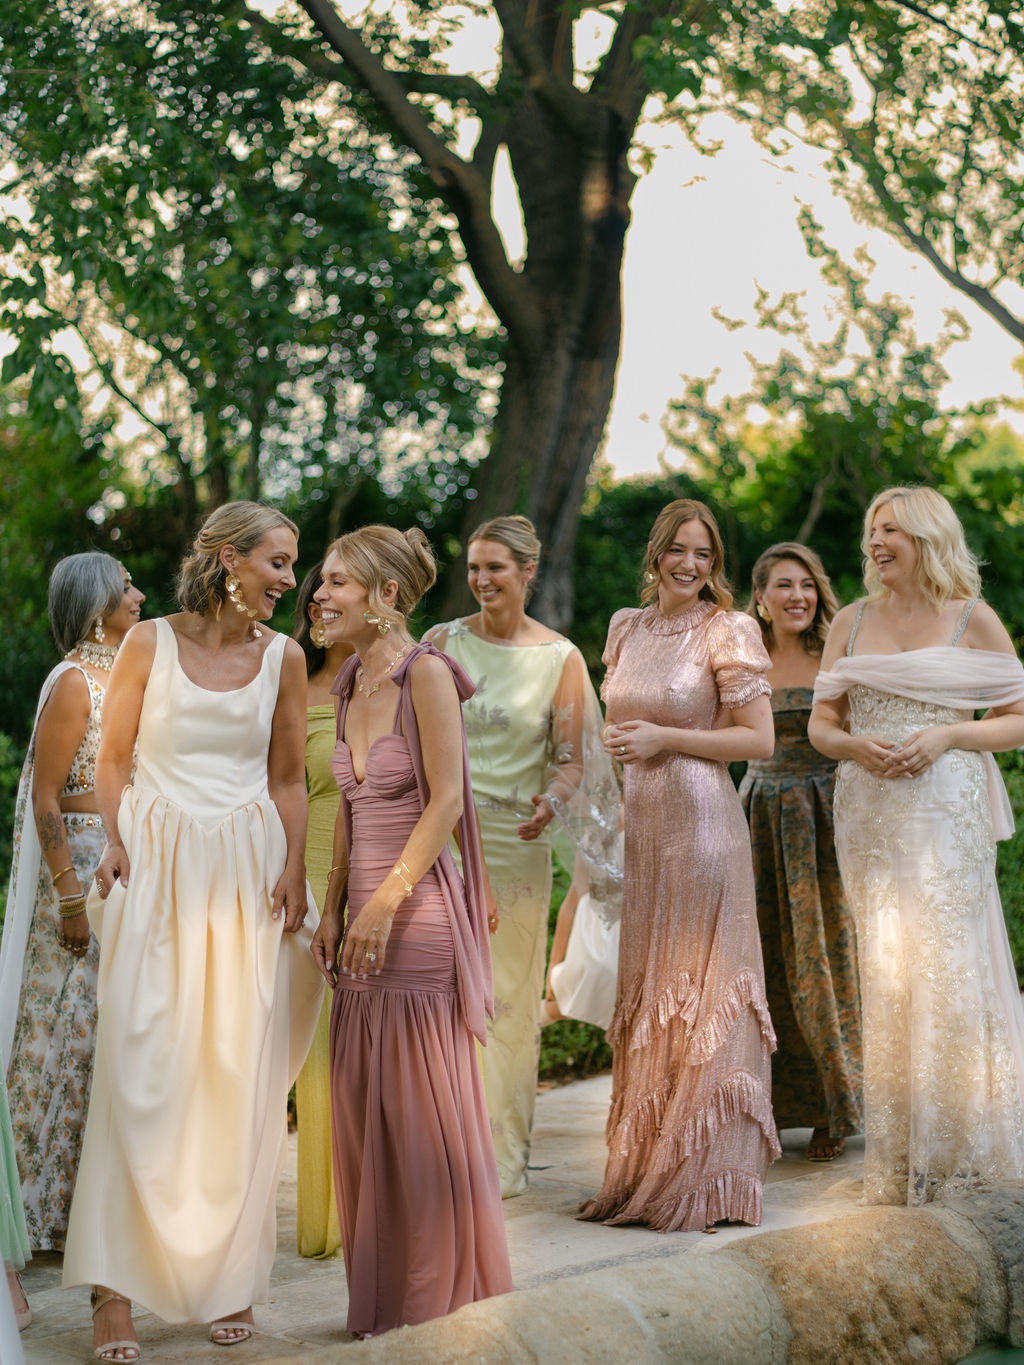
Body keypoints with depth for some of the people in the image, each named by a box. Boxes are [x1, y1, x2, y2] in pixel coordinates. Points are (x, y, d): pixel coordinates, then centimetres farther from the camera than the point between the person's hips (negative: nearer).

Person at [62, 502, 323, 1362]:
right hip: (157, 864, -2)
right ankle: (116, 1286, -4)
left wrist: (292, 872, -1)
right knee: (139, 1067, -8)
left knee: (242, 1076, 3)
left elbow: (287, 780, 11)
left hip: (247, 871, 2)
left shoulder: (283, 657, 7)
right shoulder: (150, 644, 1)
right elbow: (114, 759, 6)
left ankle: (229, 1276, 15)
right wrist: (115, 841, -9)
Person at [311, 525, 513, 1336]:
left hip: (417, 911, -8)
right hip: (365, 914, 8)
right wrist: (332, 907, 11)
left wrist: (385, 903, -18)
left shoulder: (426, 674, -11)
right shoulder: (351, 683, 13)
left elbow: (446, 799, -15)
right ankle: (384, 1299, 21)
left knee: (424, 1110, -1)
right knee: (363, 1110, 10)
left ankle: (444, 1299, 11)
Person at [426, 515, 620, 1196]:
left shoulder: (560, 657, 0)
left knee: (507, 996, 3)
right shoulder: (444, 641, 4)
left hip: (514, 839, -1)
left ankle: (501, 1154, 14)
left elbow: (572, 759, -1)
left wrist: (550, 802, -20)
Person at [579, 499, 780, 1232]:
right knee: (644, 992, 10)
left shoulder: (728, 632, -6)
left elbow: (760, 739, -9)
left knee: (698, 988, -4)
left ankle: (703, 1177, 4)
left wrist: (664, 739, -13)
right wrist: (613, 742, 6)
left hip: (700, 820, -7)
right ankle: (645, 1168, 18)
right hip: (637, 821, 7)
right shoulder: (625, 627, 13)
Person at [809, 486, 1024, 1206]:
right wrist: (855, 746, -9)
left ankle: (960, 1148, 5)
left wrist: (948, 736, -14)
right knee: (886, 968, 3)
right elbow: (821, 722, 12)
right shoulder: (851, 622, 11)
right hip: (871, 815, 3)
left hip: (947, 811, -3)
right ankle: (897, 1156, 10)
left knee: (947, 963, -6)